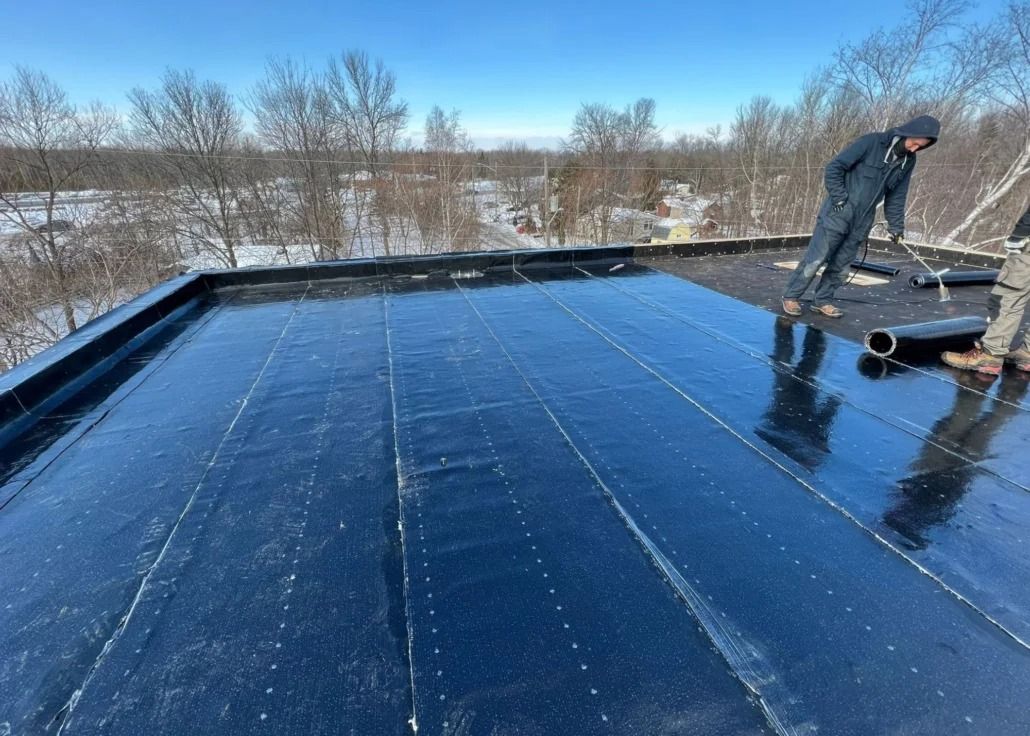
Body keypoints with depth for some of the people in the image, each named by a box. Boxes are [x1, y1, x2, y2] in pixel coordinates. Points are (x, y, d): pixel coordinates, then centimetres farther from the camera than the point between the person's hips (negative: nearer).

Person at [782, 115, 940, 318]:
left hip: (862, 223, 6)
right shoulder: (871, 143, -11)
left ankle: (822, 301, 16)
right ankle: (791, 296, 6)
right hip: (837, 215, -6)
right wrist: (839, 198, -14)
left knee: (840, 266, 6)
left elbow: (896, 197, 14)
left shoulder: (908, 161, 8)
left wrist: (896, 226, 9)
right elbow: (834, 168, -10)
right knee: (815, 260, -5)